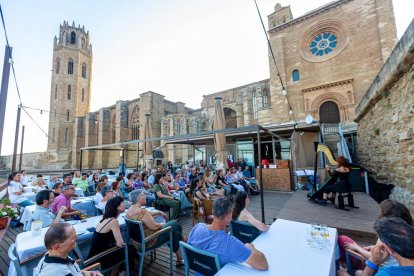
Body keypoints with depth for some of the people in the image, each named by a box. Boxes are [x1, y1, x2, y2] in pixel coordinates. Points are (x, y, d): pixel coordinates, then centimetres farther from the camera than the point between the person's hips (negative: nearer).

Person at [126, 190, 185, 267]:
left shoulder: (129, 211, 0)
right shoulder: (141, 212, -31)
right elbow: (154, 226, -27)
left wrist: (159, 212, 9)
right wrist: (162, 224, -8)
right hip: (148, 242, -10)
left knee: (174, 233, 17)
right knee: (175, 224, 1)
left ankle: (180, 259, 31)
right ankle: (183, 240, 29)